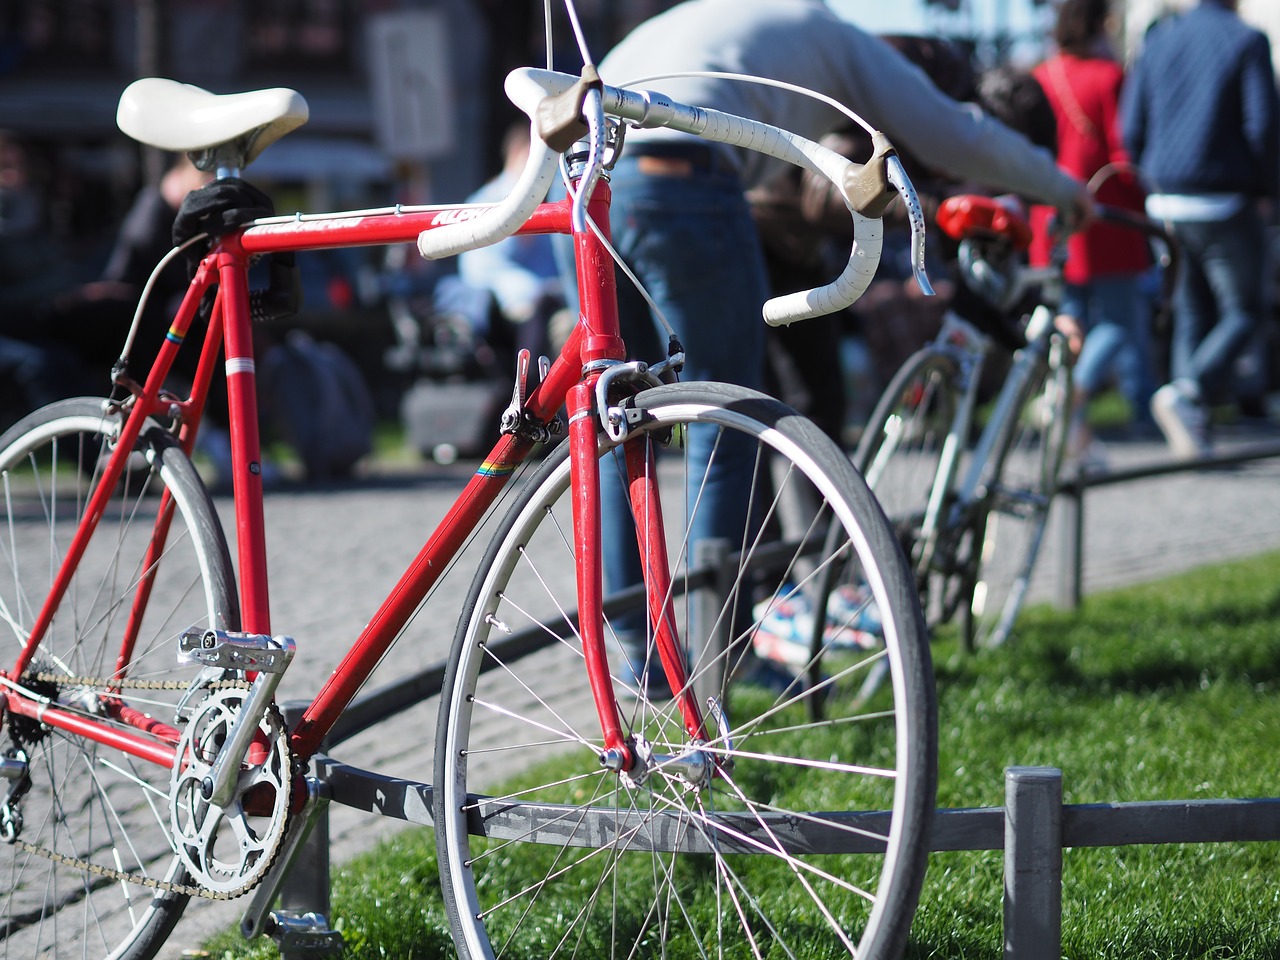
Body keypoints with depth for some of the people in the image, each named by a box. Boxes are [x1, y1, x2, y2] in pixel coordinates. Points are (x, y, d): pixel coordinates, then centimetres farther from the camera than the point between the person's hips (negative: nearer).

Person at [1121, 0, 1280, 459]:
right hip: (1225, 203, -5)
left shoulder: (1160, 38, 7)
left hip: (1171, 198, 5)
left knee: (1192, 313, 13)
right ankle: (1186, 393, -20)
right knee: (1243, 312, 4)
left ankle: (1193, 438, 9)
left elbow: (1132, 126, 6)